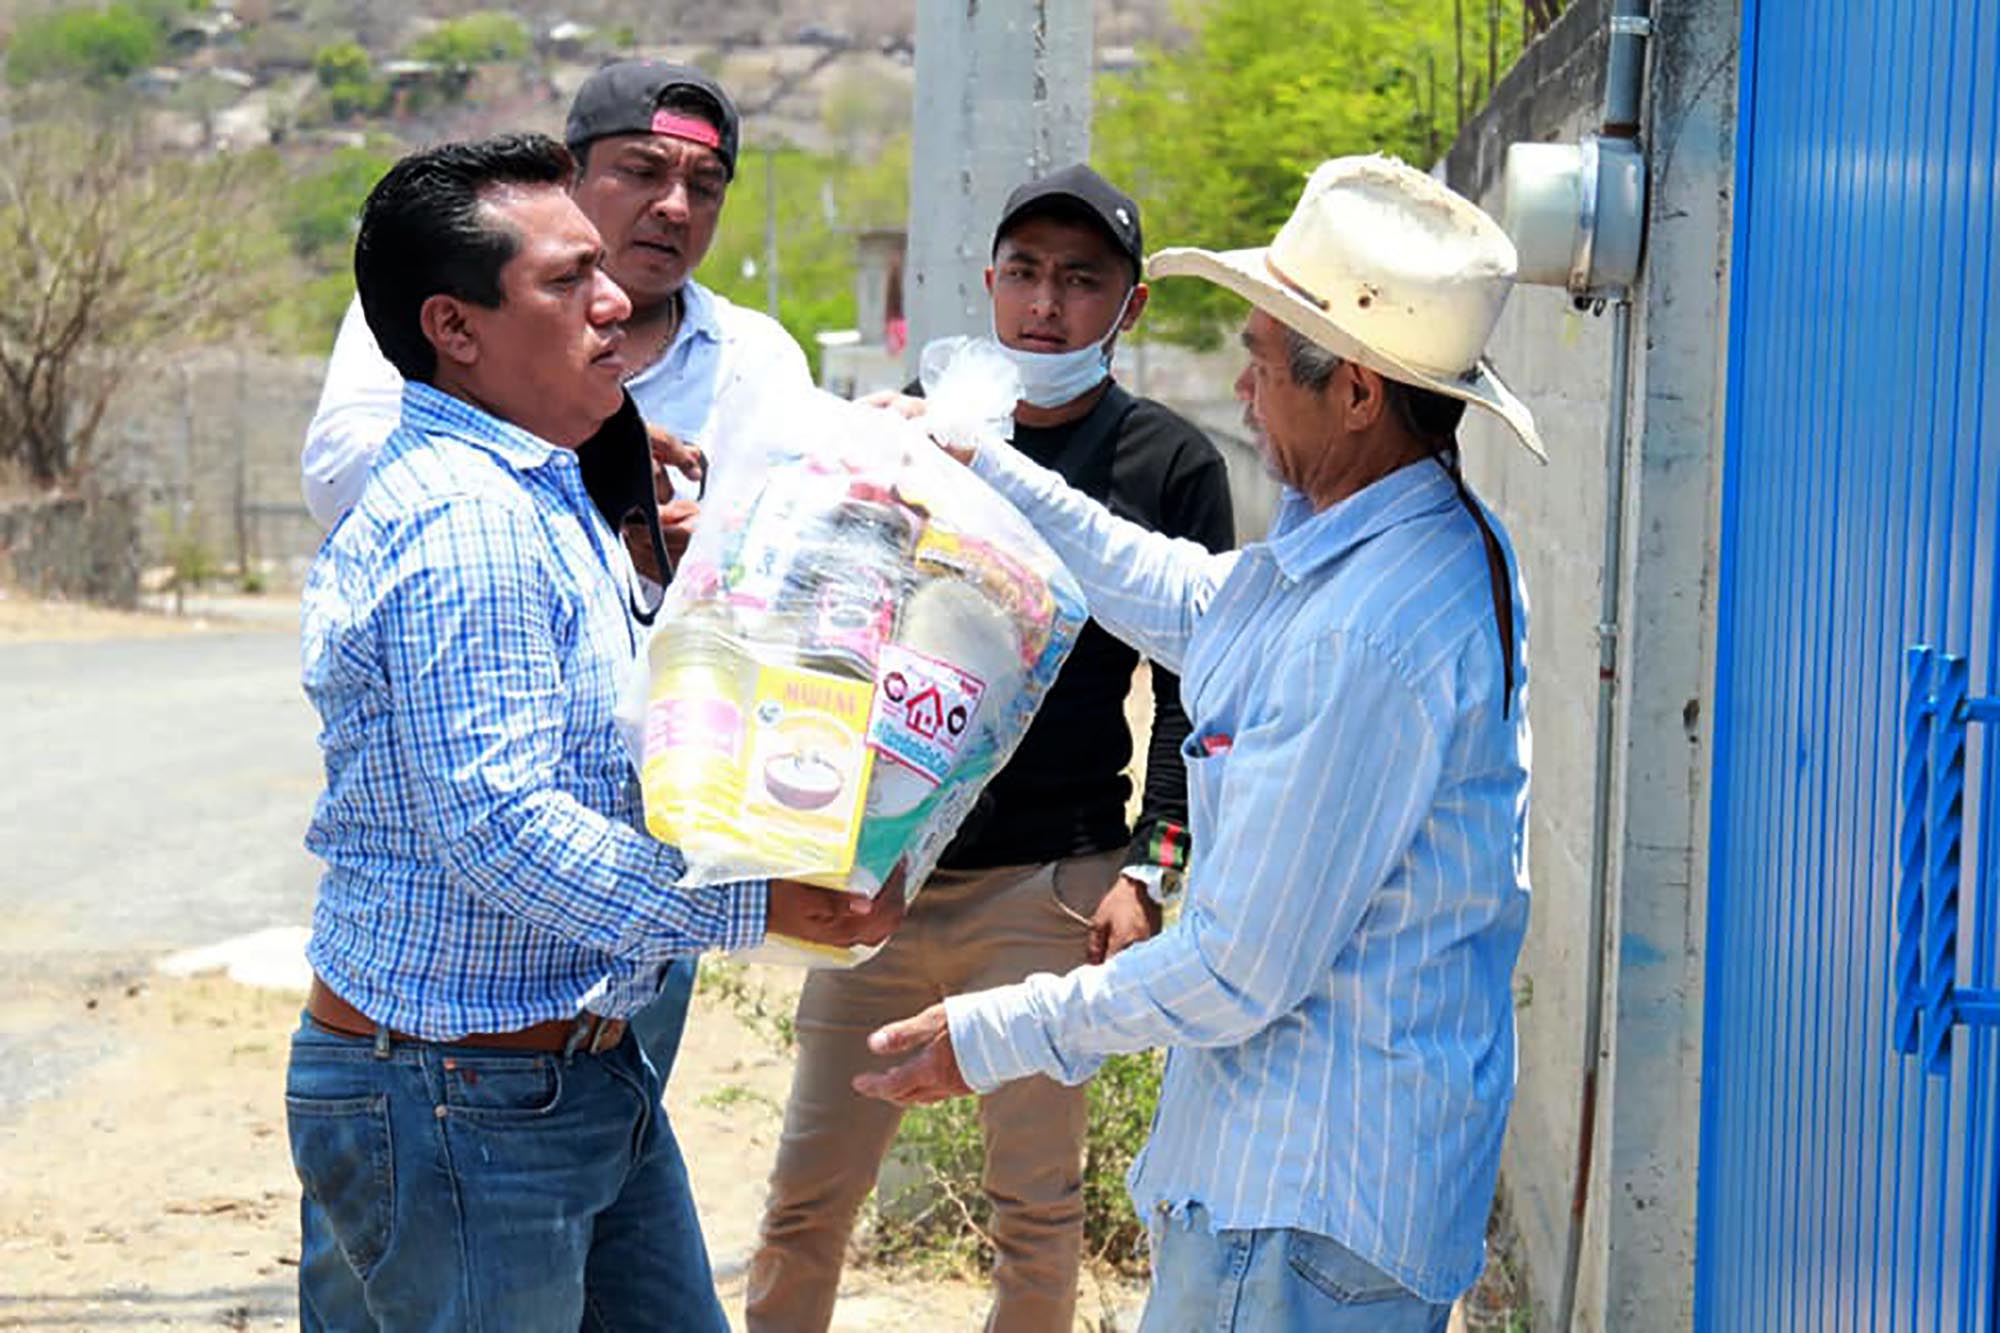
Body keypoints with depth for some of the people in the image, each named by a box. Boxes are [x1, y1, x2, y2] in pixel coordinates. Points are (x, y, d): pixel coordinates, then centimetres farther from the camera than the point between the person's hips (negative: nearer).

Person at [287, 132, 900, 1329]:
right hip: (451, 1104, -10)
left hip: (589, 1071, 10)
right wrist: (763, 904, -25)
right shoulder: (464, 523, -21)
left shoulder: (538, 499, 14)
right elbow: (500, 826, -27)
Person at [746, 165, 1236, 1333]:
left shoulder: (1171, 465, 2)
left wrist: (1149, 871, -8)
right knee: (809, 1195, 7)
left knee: (1038, 1208, 8)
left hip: (1047, 885, -2)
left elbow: (1193, 688, 1)